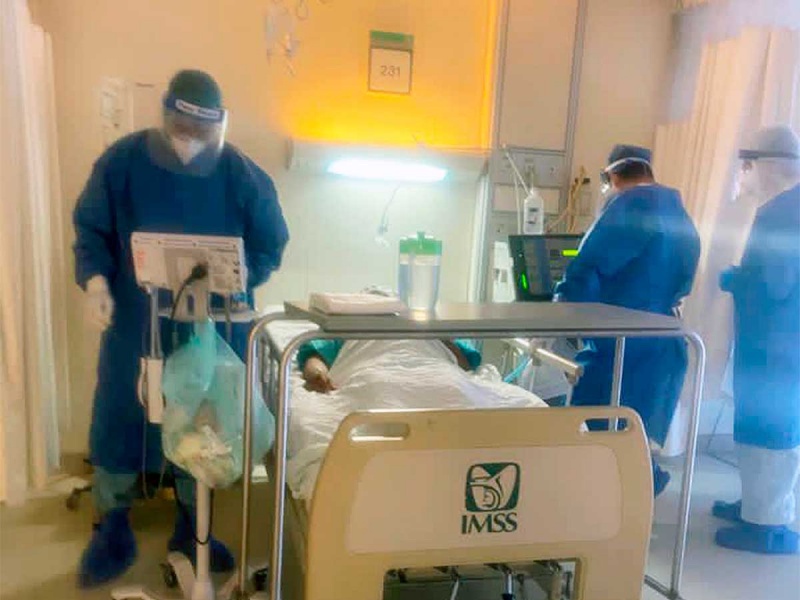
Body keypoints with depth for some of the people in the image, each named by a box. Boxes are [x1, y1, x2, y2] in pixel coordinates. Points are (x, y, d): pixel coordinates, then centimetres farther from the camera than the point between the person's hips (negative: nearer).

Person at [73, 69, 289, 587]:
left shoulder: (246, 178, -10)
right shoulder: (121, 162, -8)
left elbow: (270, 250, -2)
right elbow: (91, 229, 0)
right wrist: (95, 279, -18)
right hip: (135, 323, 0)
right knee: (118, 420, 8)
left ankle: (191, 527, 32)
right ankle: (114, 530, 29)